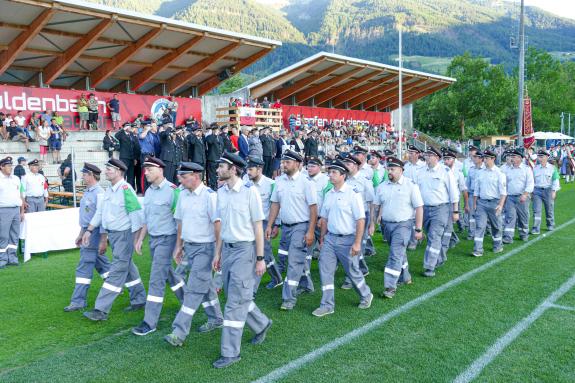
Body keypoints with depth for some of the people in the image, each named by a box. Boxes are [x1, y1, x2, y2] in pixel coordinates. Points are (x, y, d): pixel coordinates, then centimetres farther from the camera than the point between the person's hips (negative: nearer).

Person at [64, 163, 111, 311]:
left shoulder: (99, 193, -18)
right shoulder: (88, 192, 12)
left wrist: (103, 241, -23)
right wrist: (80, 234, 23)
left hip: (94, 234, -10)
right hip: (87, 233, 10)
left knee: (84, 268, -5)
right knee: (101, 264, 18)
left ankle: (78, 301, 1)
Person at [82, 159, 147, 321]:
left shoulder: (125, 189, -17)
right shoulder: (109, 190, 10)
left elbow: (136, 213, -18)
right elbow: (100, 212, 16)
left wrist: (135, 239, -17)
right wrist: (89, 230, 12)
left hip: (124, 234, -9)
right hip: (112, 234, 9)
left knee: (117, 271, -6)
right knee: (127, 267, 17)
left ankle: (101, 310, -5)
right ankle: (139, 299, 31)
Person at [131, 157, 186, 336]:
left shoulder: (172, 190, -16)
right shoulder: (149, 191, 9)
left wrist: (179, 245, -16)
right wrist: (140, 239, 15)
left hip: (166, 239, -8)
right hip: (152, 239, 8)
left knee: (156, 280, -7)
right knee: (168, 274, 19)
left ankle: (150, 322, 0)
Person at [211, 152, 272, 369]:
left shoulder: (250, 192, -13)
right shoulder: (221, 192, 6)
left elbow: (258, 227, -10)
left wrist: (260, 258, -11)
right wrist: (218, 253, 15)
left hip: (245, 249, -7)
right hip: (227, 249, 7)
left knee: (235, 302, -3)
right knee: (237, 297, 16)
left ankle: (231, 352, 8)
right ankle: (261, 324, 41)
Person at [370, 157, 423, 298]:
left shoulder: (410, 185, -8)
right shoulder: (382, 186, 6)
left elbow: (419, 208, -8)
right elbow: (376, 206, 12)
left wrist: (418, 229, -11)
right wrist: (373, 223, 6)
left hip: (403, 224, -5)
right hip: (387, 224, 5)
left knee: (396, 255, -12)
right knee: (400, 252, 20)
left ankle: (390, 286, -10)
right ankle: (405, 277, 39)